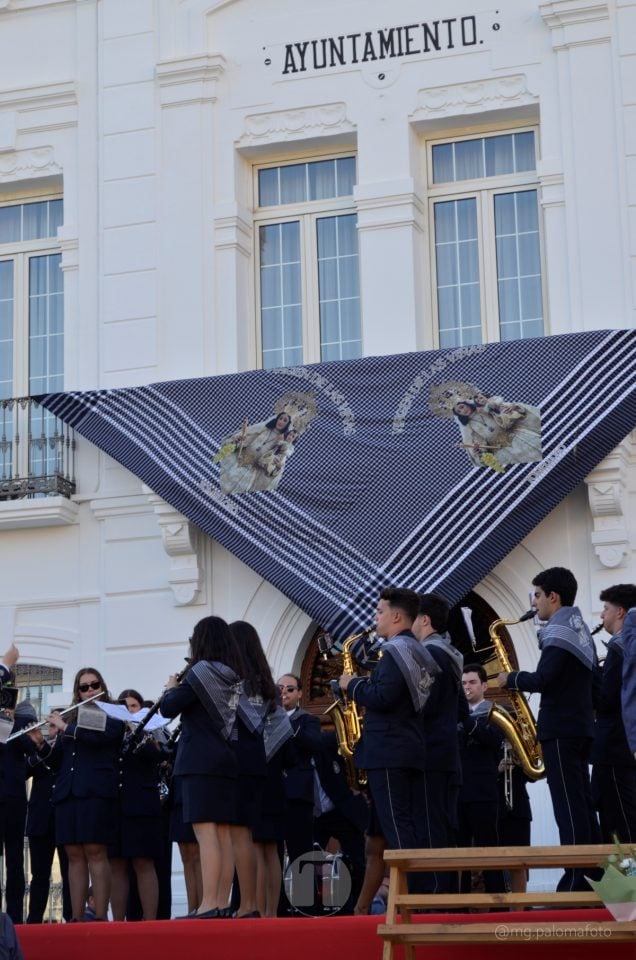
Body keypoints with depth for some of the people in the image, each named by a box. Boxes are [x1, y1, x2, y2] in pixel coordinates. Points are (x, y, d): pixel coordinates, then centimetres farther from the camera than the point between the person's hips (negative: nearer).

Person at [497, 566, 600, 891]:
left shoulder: (559, 633, -13)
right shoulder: (580, 631, 18)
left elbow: (542, 680, -23)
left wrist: (511, 679, -6)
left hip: (561, 729, -10)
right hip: (580, 726, 10)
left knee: (569, 807, -10)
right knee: (581, 804, 10)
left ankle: (576, 882, -11)